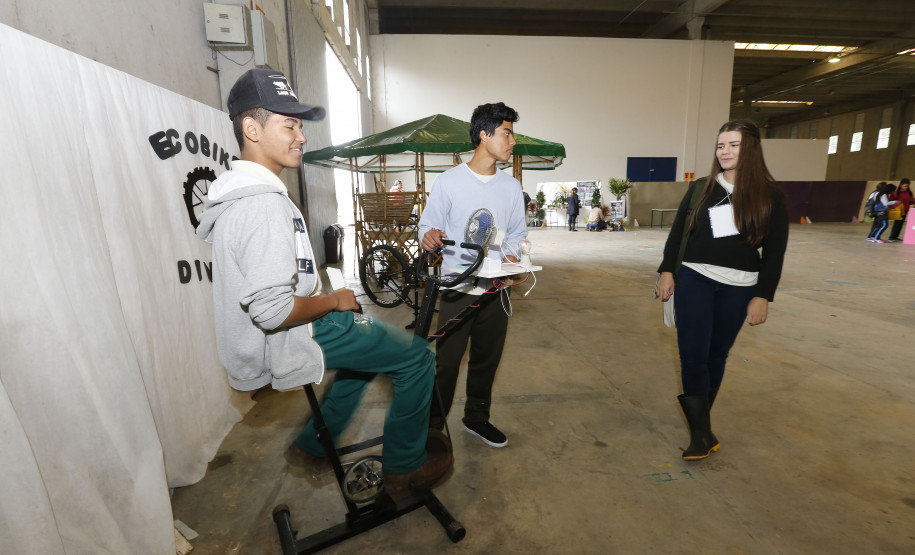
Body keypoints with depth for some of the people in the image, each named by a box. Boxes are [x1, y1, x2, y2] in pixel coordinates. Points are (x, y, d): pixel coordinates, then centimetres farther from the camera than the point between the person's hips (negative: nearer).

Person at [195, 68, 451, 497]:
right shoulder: (265, 204, -26)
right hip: (286, 343, -11)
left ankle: (313, 446, 34)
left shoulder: (238, 193, 10)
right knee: (417, 357, -5)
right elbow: (272, 310, -32)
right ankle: (404, 470, 14)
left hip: (263, 338, 11)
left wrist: (324, 298, 14)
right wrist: (333, 300, -15)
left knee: (370, 343, 29)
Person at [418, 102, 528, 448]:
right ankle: (433, 425, 23)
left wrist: (511, 252, -7)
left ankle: (477, 418, 36)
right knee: (447, 362, 2)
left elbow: (518, 230, 14)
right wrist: (429, 238, -26)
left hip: (497, 289, 5)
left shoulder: (511, 186, 8)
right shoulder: (448, 182, -5)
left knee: (487, 359, 15)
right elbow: (428, 226, -2)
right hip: (458, 289, -4)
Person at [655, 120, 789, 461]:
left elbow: (775, 251, 1)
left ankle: (700, 420, 25)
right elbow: (677, 232, 6)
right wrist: (667, 271, -3)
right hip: (694, 280, 0)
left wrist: (763, 295, -4)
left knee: (717, 354, 8)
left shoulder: (770, 196, 1)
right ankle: (701, 433, 1)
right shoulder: (701, 189, 5)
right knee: (692, 354, -7)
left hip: (740, 288, 0)